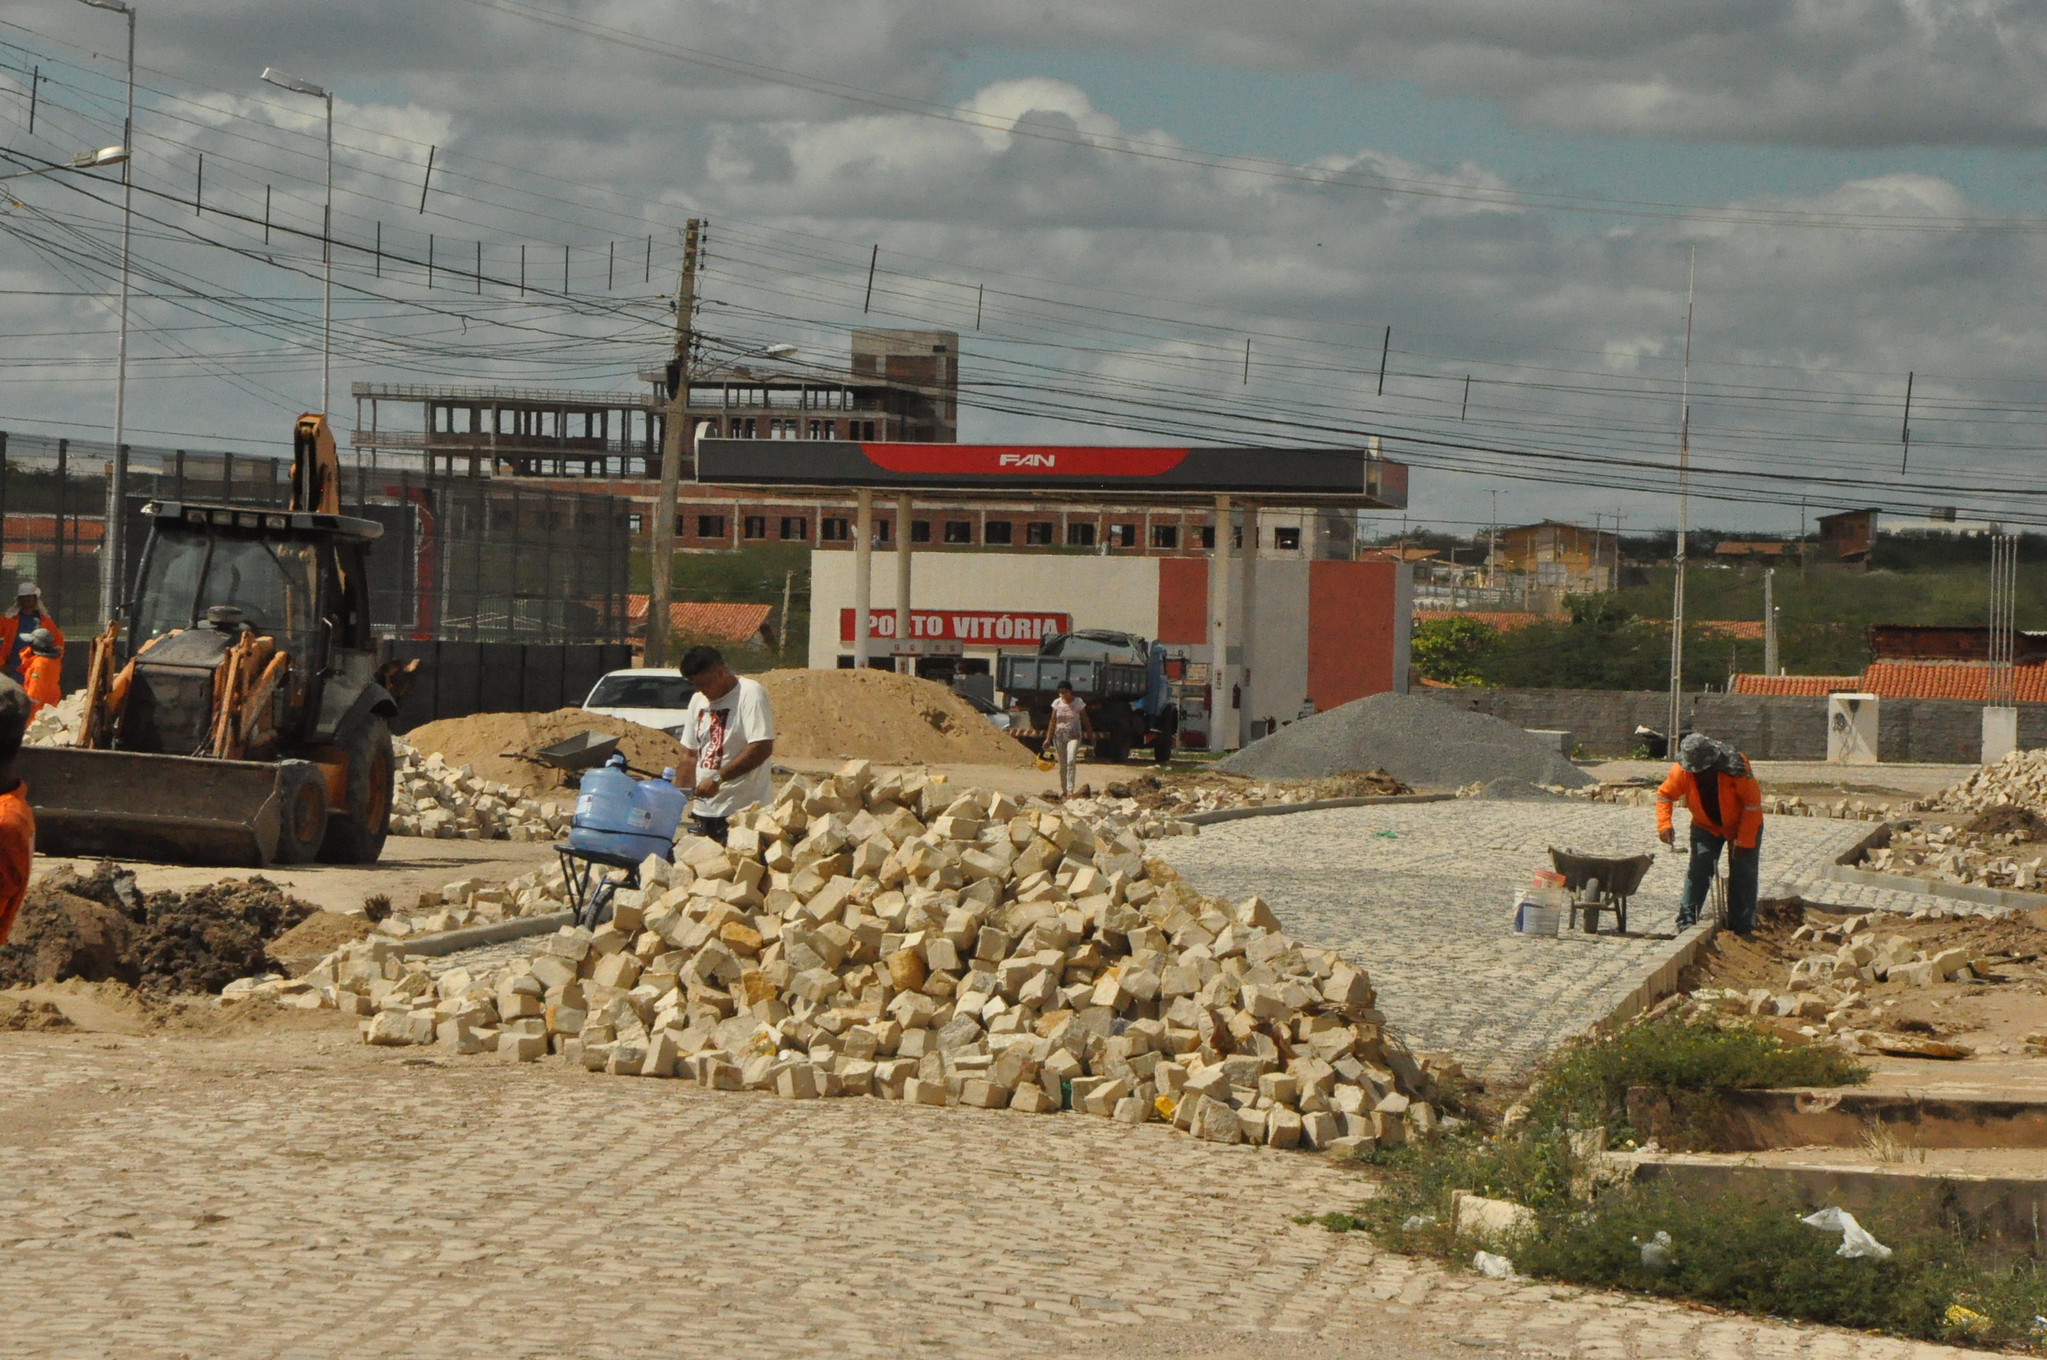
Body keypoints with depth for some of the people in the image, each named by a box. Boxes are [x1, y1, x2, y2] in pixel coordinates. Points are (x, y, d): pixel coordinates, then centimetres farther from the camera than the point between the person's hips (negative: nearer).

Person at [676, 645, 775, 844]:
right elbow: (690, 753, 21)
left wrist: (718, 778, -20)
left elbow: (762, 748, -20)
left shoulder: (750, 694, -10)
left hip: (744, 808, -7)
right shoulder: (698, 701, 15)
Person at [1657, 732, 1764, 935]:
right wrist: (1664, 824, -21)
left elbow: (1752, 803, -23)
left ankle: (1741, 928, 0)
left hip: (1742, 825, -3)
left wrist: (1744, 841, -22)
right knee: (1698, 870, -10)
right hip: (1706, 827, 3)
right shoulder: (1682, 770, -22)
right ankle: (1687, 920, -7)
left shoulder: (1736, 768, -32)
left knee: (1743, 876, -5)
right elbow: (1664, 795, -5)